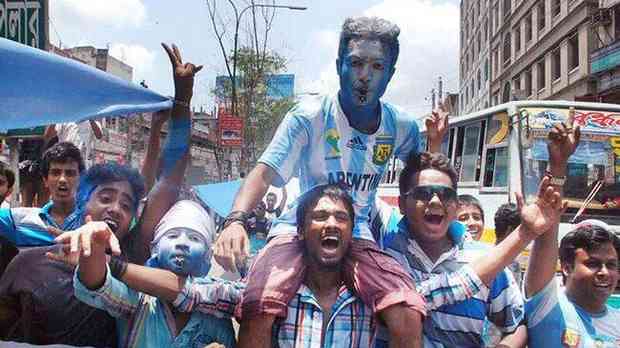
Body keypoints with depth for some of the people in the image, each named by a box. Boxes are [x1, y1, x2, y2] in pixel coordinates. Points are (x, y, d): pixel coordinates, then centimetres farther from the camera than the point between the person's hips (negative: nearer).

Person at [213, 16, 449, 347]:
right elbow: (264, 173, -20)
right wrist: (235, 220, -39)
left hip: (357, 235, 3)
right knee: (258, 312, -29)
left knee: (408, 319, -22)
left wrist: (434, 143, -9)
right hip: (299, 228, -2)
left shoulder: (401, 127, -3)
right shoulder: (310, 115, -13)